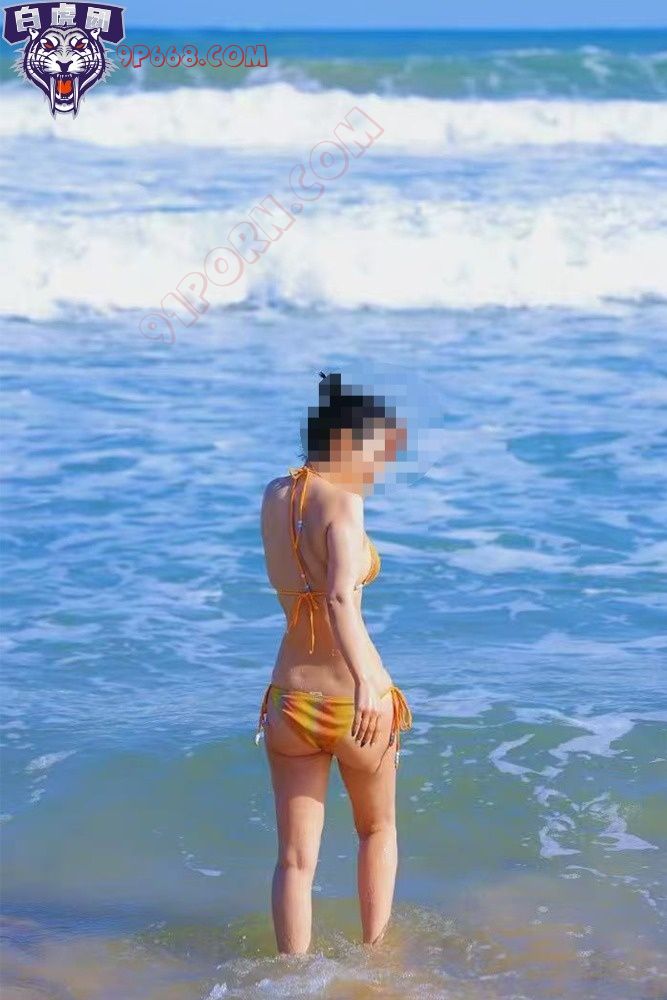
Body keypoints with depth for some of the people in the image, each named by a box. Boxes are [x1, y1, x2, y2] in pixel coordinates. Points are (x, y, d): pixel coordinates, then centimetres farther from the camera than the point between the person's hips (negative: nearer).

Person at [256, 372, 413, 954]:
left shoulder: (274, 496, 6)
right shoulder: (341, 501, -16)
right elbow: (341, 598, -32)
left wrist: (383, 453, 23)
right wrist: (367, 682, -40)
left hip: (290, 701, 5)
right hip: (354, 701, -5)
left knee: (296, 858, 8)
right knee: (378, 829, 22)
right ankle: (374, 952, 25)